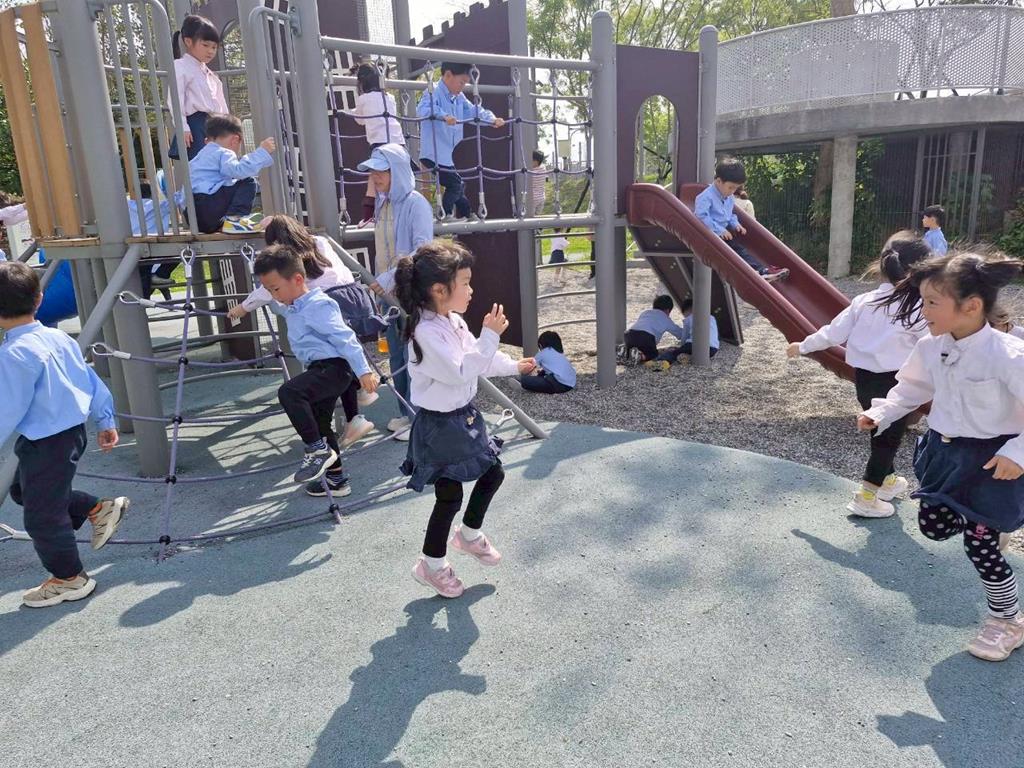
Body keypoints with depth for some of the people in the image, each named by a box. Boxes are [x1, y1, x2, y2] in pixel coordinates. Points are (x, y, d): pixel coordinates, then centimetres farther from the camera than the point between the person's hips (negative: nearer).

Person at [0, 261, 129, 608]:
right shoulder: (59, 337, 1)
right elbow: (91, 380, 8)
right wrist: (105, 420, 17)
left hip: (46, 443, -9)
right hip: (70, 432, 9)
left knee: (41, 515, 9)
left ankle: (71, 579, 25)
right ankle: (100, 509, 29)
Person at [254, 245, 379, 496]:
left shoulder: (318, 305, -17)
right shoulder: (294, 308, 12)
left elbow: (344, 338, -21)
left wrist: (364, 371, -24)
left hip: (334, 366, -11)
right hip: (320, 370, 11)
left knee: (289, 392, -31)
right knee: (320, 424, 16)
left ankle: (319, 450, -19)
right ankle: (336, 479, 29)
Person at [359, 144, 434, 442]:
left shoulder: (415, 203, -12)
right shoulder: (382, 203, 11)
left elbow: (422, 250, -19)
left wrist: (391, 277, -23)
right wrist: (379, 283, 14)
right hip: (388, 292, 8)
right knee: (396, 356, 14)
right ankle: (406, 412, 27)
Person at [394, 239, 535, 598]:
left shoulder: (454, 321, 4)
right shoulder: (427, 332, -26)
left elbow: (478, 360, 18)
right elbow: (460, 371, -30)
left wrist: (513, 366, 27)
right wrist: (490, 336, -29)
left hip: (465, 415, 9)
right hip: (440, 424, -9)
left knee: (492, 473, 18)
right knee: (450, 495, 1)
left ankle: (469, 534, 41)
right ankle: (431, 565, 23)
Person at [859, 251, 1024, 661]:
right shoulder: (931, 347, -7)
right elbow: (913, 388, 9)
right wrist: (880, 414, -3)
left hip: (991, 459, -6)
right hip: (945, 450, 7)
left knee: (978, 543, 2)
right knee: (933, 526, 16)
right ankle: (990, 526, 48)